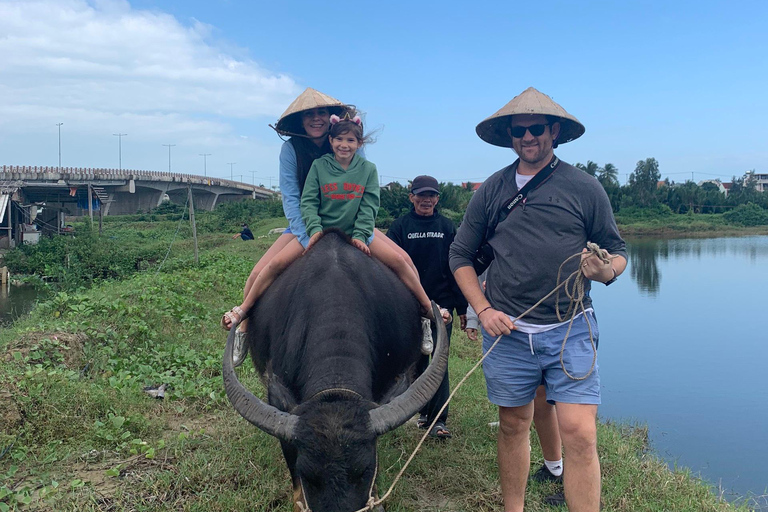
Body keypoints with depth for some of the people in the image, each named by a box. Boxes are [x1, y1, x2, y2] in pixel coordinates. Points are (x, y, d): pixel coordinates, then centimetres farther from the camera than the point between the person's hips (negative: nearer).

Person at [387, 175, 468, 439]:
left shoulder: (447, 227, 5)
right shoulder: (400, 226, 2)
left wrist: (462, 307, 3)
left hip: (441, 307, 0)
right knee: (417, 360, 11)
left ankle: (438, 420, 2)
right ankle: (425, 410, 28)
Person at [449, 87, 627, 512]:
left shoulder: (585, 188, 1)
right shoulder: (491, 191, 5)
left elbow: (617, 250, 7)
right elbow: (461, 255, 9)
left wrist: (606, 270, -16)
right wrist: (483, 310, -2)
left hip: (570, 329, -1)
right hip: (507, 330, 2)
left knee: (579, 434, -8)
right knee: (513, 427, 14)